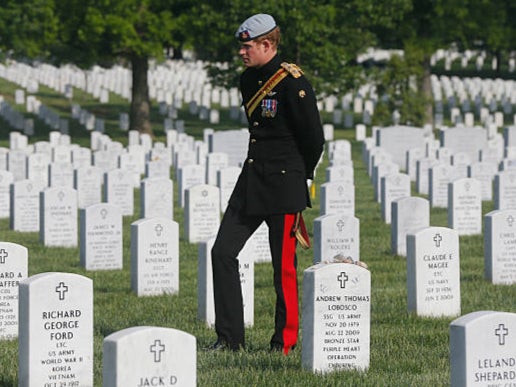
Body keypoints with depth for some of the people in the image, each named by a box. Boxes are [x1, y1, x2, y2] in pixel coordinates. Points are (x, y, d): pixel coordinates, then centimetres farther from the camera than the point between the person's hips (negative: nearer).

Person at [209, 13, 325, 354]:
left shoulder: (292, 82, -14)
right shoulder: (248, 80, 10)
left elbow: (314, 137, -10)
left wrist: (299, 176, 2)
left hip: (283, 186, -8)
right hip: (251, 179, 8)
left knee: (284, 265, -1)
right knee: (223, 251, 2)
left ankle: (286, 342, 10)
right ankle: (230, 337, 7)